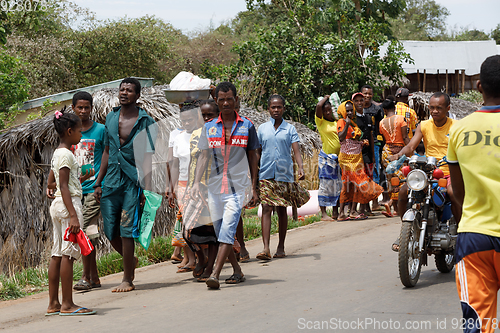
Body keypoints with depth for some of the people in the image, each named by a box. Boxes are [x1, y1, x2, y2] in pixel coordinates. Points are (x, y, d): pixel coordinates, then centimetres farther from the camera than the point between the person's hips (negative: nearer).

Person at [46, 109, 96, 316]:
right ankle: (67, 304, -8)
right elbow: (64, 186, -18)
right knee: (68, 254, -8)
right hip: (68, 204, -10)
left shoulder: (57, 153, 17)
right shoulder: (66, 154, -12)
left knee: (57, 254, 8)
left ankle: (54, 303, 10)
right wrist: (73, 215, -23)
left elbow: (51, 183, 21)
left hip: (57, 205, 10)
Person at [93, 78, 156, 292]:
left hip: (133, 181, -5)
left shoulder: (146, 122, -4)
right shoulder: (111, 118, 12)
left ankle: (127, 280, 5)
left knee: (126, 231, -6)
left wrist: (147, 188, -14)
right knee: (110, 231, 7)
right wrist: (98, 183, 16)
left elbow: (148, 156, -7)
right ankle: (130, 260, 34)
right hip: (112, 181, 5)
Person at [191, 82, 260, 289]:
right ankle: (237, 271, 23)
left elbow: (253, 156, 8)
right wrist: (196, 183, -6)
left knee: (227, 231, -16)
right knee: (220, 233, 7)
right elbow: (204, 156, 7)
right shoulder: (209, 127, 8)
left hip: (237, 187, -3)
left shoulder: (247, 126, 4)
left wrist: (254, 188, 5)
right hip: (215, 187, 3)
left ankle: (215, 275, -22)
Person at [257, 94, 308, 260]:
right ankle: (266, 248, -17)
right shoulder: (262, 128, 9)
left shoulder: (290, 129, 5)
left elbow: (296, 150, -5)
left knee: (282, 210, 8)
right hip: (266, 174, 0)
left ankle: (281, 247, 19)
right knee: (266, 208, -10)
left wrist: (300, 167, -22)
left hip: (284, 174, 0)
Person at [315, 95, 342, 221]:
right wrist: (326, 97, 1)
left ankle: (335, 212, 16)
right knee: (325, 185, -4)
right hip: (326, 157, -5)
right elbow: (319, 106, -17)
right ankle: (323, 213, -2)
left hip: (338, 157, 5)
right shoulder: (321, 122, -2)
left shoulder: (337, 122, 13)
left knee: (338, 185, 8)